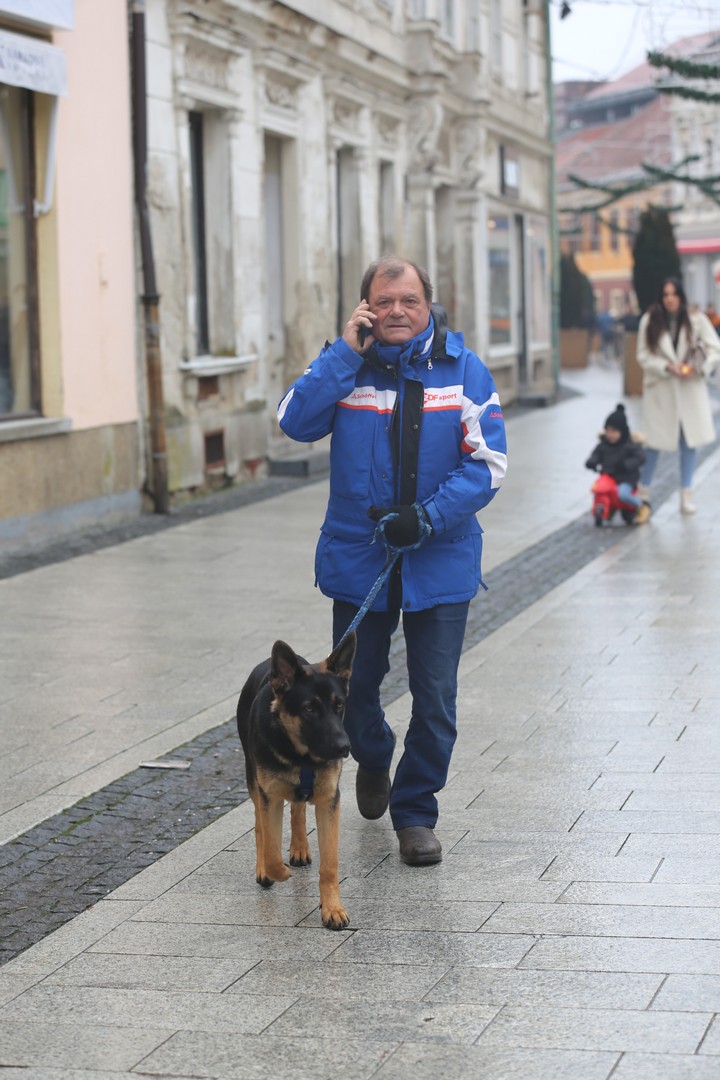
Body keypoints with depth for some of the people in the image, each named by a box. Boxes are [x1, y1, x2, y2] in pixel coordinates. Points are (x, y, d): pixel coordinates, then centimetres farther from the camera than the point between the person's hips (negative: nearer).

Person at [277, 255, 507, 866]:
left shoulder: (464, 371, -3)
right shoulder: (345, 365, 0)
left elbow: (487, 464, -8)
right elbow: (296, 423, -15)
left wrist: (428, 519, -19)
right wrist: (346, 353, -18)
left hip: (440, 560, -1)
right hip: (357, 559, 1)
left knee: (435, 700, 2)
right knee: (354, 689, 14)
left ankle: (416, 811, 19)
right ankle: (373, 761, 46)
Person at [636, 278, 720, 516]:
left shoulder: (697, 320, -6)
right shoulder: (650, 321, -7)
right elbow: (644, 356, -6)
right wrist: (667, 367, -19)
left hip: (690, 389, 1)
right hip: (660, 390, -1)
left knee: (689, 441, 5)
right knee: (655, 442, 6)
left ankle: (686, 495, 16)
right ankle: (643, 492, 21)